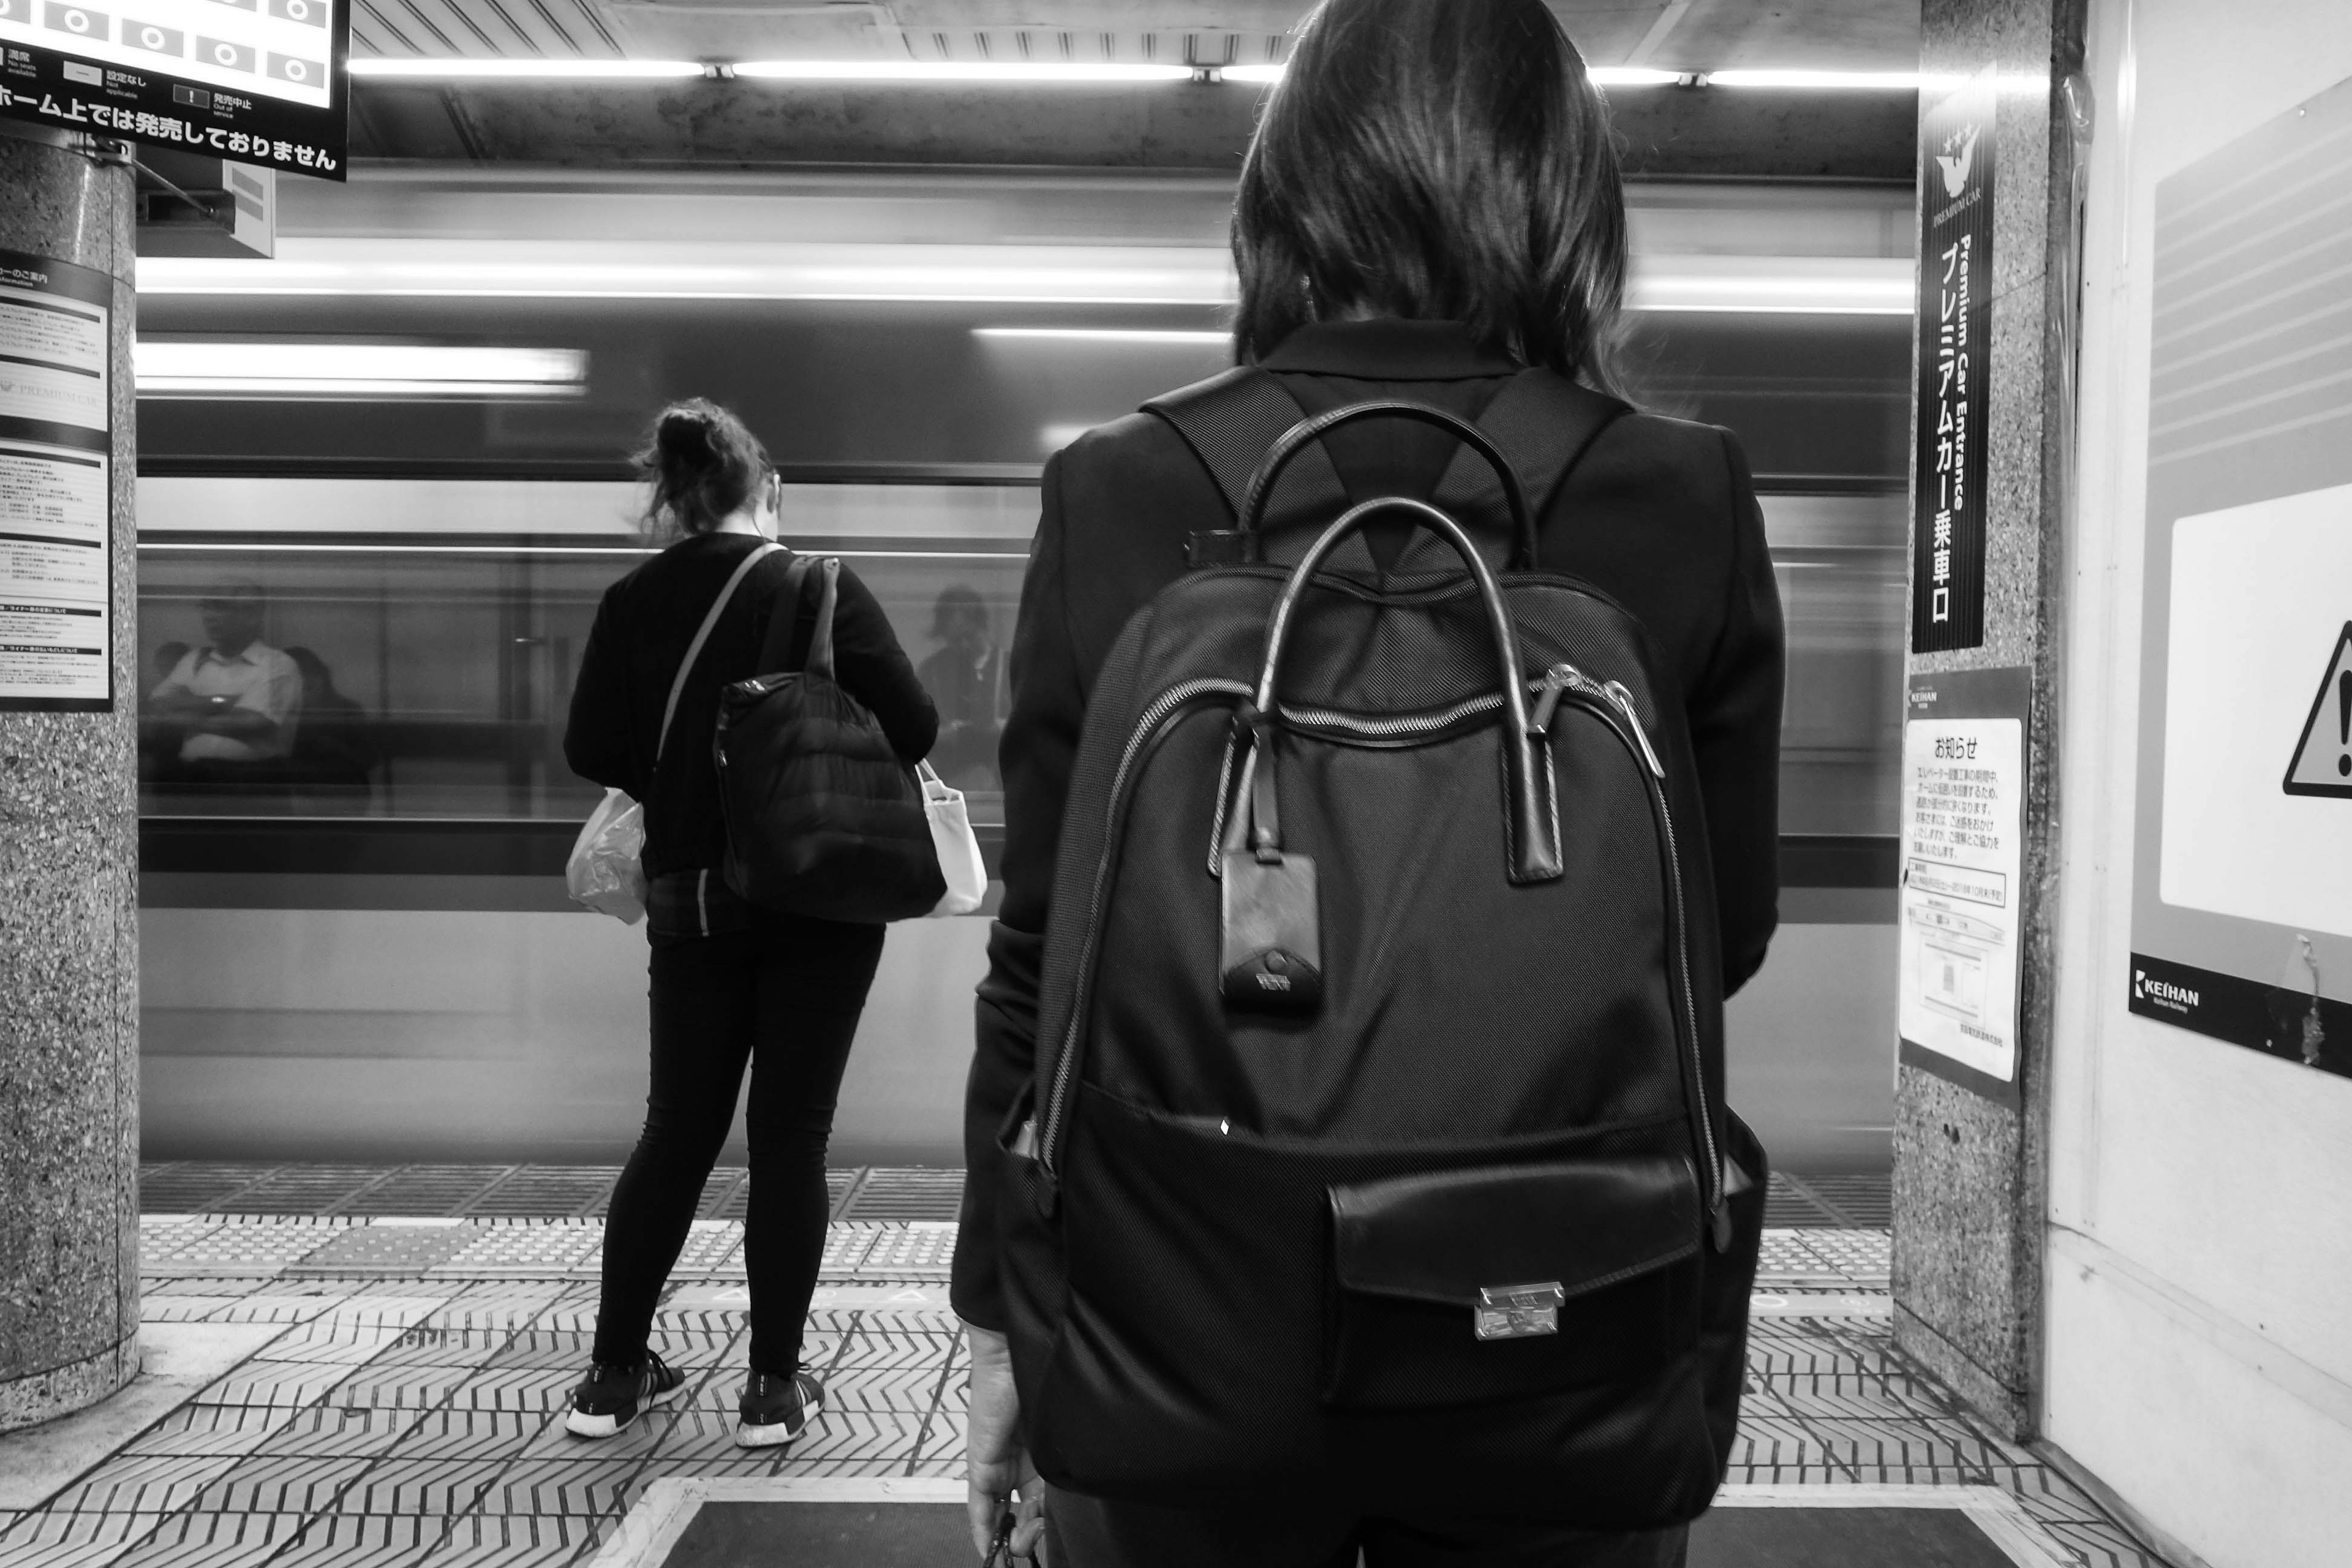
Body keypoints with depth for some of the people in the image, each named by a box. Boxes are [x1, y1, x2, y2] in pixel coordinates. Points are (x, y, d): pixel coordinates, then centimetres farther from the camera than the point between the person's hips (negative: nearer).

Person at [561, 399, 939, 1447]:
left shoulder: (632, 606, 0)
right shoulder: (824, 590, -8)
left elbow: (592, 750, -3)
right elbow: (911, 727, -12)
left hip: (692, 902, 3)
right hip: (820, 897, -3)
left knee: (677, 1133, 14)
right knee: (791, 1135, 5)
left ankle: (614, 1374, 22)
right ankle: (774, 1387, 10)